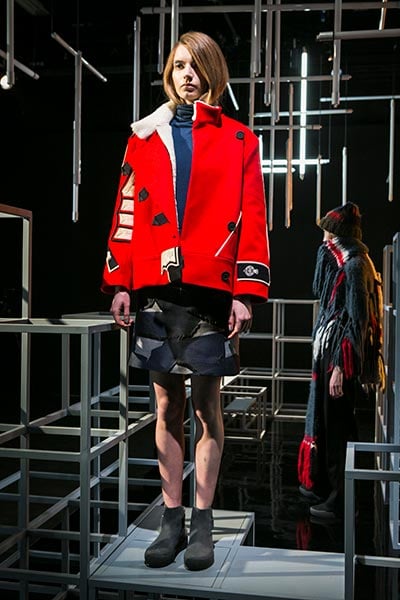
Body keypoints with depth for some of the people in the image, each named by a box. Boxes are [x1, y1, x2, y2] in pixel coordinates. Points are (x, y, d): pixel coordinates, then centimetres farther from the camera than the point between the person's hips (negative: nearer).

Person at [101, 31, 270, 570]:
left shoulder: (239, 141, 7)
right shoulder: (145, 136, 14)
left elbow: (253, 222, 1)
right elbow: (127, 213, 10)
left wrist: (246, 293, -7)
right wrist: (119, 283, 3)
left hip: (211, 290, -2)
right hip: (156, 290, 2)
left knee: (207, 405, 4)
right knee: (167, 406, 8)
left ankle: (203, 523, 16)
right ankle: (172, 520, 19)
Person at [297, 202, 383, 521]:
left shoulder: (353, 265, -15)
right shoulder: (342, 262, 13)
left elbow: (357, 320, -20)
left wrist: (340, 366, -22)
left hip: (340, 357, -9)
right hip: (329, 353, 9)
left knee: (337, 426, -1)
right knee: (327, 421, 17)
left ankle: (340, 501, 11)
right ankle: (324, 487, 31)